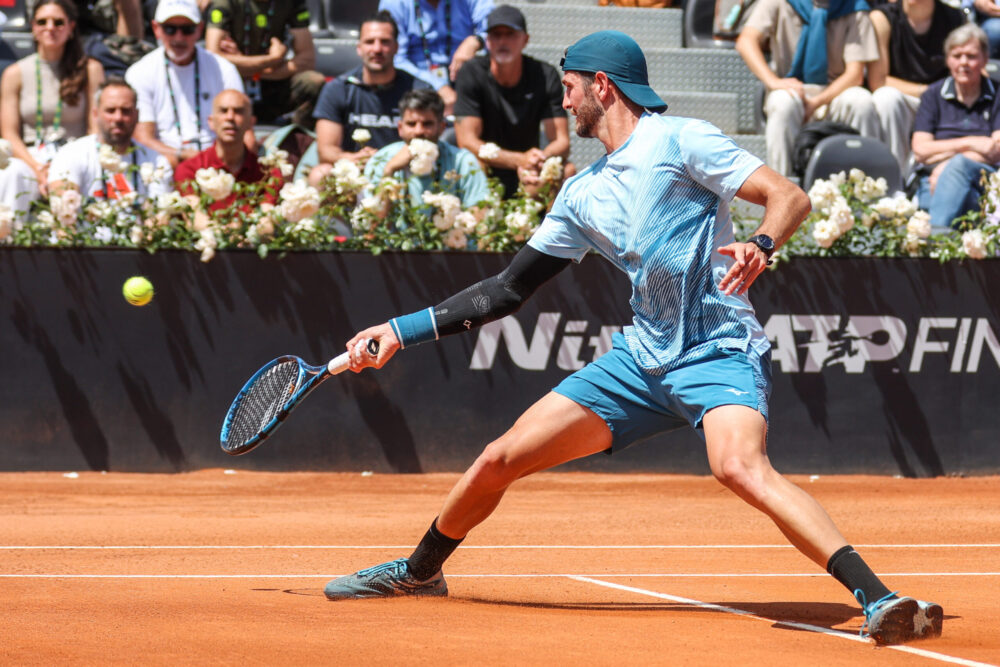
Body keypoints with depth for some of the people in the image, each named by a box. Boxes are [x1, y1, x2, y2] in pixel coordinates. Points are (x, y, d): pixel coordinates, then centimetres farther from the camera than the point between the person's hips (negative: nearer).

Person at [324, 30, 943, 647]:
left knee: (741, 467, -36)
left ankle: (878, 597, -42)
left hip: (718, 350, -7)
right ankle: (420, 571, 32)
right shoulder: (583, 194, 17)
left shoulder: (678, 139, -4)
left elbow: (790, 198, -11)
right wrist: (402, 331, 20)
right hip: (643, 358, 7)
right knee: (499, 459, 7)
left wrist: (760, 246, -33)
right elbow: (507, 290, 23)